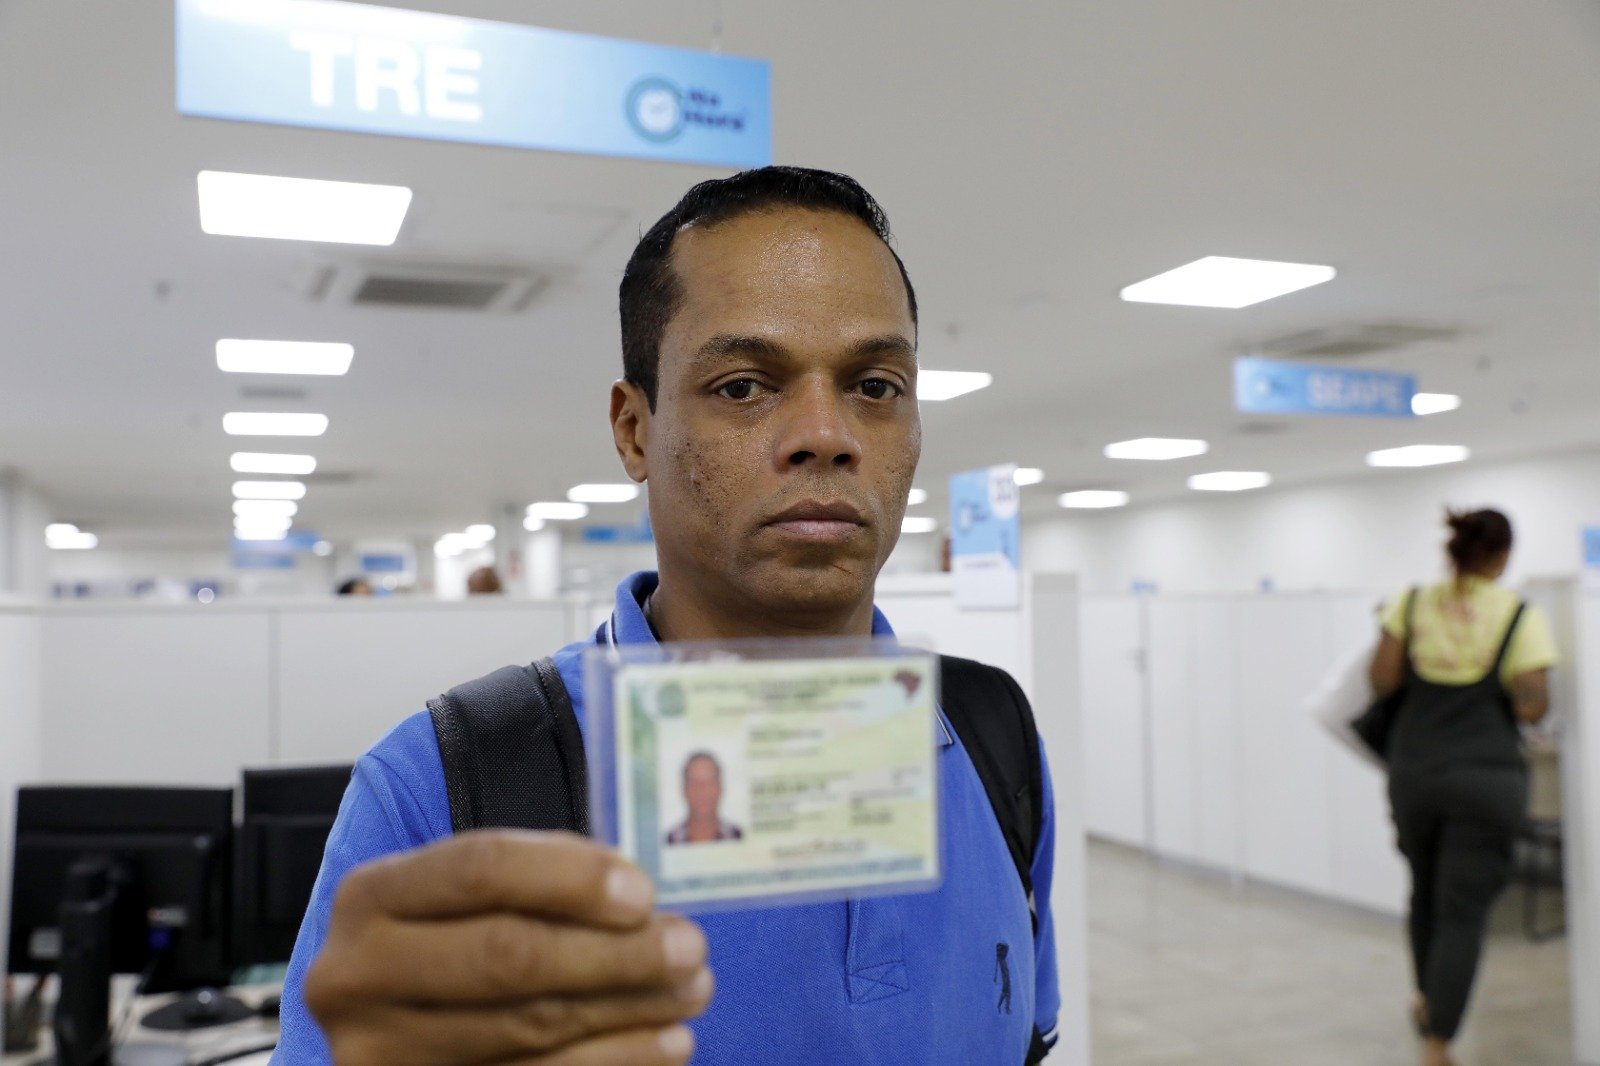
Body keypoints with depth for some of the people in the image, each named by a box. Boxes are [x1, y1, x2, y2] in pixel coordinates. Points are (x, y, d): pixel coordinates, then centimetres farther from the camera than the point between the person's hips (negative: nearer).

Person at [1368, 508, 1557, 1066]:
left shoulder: (1411, 604, 0)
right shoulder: (1522, 616, -7)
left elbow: (1382, 681, -4)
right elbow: (1533, 707, -12)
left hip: (1413, 773, 3)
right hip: (1487, 779, -3)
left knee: (1427, 890, 24)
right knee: (1463, 911, 2)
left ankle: (1427, 1000, 44)